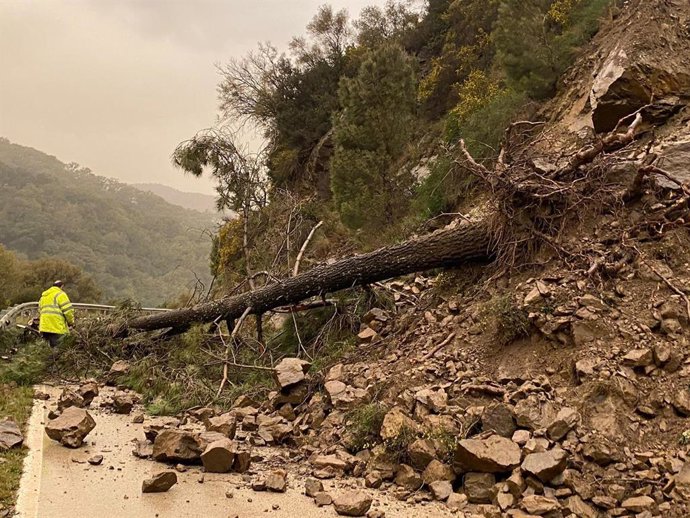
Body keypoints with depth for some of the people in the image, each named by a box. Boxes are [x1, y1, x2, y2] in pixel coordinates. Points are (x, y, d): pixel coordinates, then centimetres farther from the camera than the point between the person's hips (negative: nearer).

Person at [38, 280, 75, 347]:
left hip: (44, 327, 8)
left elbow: (40, 312, 27)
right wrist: (71, 322, 4)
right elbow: (68, 310, -10)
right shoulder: (60, 294, -1)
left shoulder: (43, 296, 25)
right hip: (57, 327, -8)